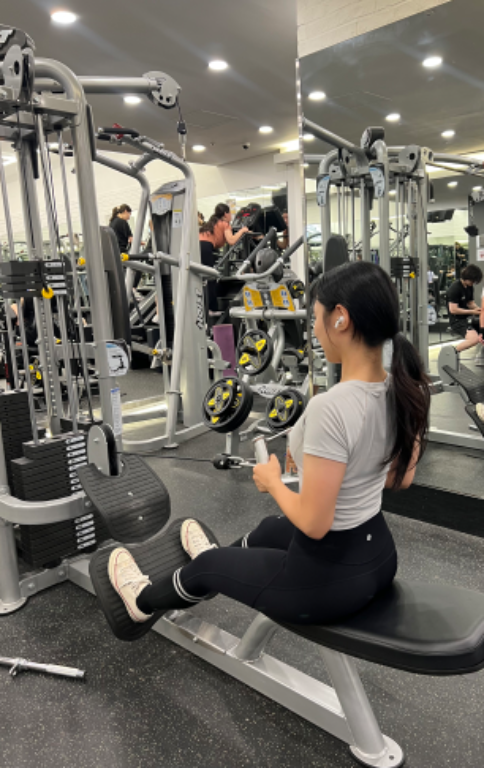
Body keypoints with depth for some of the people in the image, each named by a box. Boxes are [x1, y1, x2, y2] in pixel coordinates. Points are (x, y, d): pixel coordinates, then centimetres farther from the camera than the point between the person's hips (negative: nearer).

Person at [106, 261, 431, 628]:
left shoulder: (330, 409, -33)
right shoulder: (404, 391, -7)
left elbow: (313, 523, -27)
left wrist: (272, 481, -10)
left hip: (327, 578, -7)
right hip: (378, 554, 8)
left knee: (207, 564, 20)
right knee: (272, 529, 36)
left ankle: (145, 600, 53)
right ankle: (219, 558, 71)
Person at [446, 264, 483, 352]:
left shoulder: (470, 287, 8)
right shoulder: (454, 288, -18)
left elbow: (470, 302, 17)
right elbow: (453, 310, -21)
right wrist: (472, 311, -16)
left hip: (468, 318, 9)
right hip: (457, 321, -9)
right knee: (474, 338, -30)